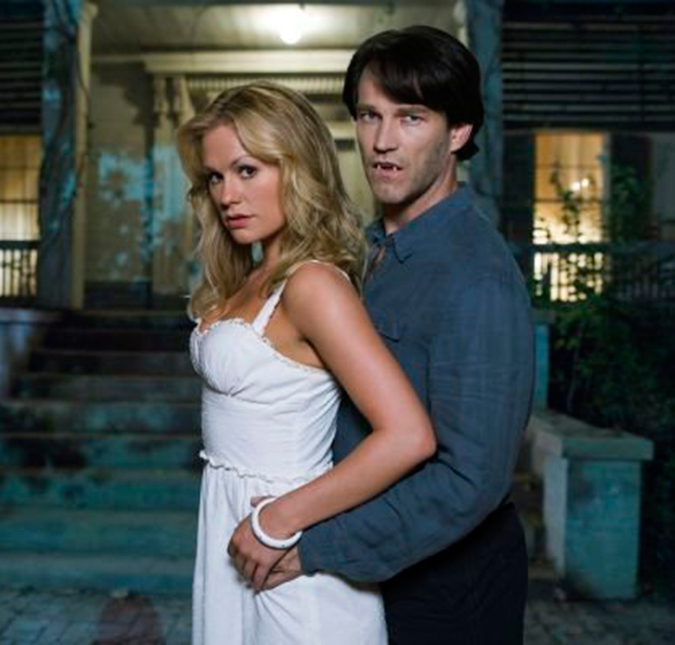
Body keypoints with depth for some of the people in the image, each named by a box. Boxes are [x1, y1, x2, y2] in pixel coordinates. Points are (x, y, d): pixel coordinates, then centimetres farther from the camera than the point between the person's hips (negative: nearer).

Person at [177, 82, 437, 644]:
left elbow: (408, 438, -29)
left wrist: (276, 522, -22)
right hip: (231, 522, 8)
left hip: (286, 548, -8)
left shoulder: (313, 282, -21)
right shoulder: (250, 281, 6)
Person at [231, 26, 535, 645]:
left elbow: (471, 479, -28)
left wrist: (313, 547, -22)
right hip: (374, 559, 8)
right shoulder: (375, 246, 2)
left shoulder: (477, 280, -26)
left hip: (444, 578, -7)